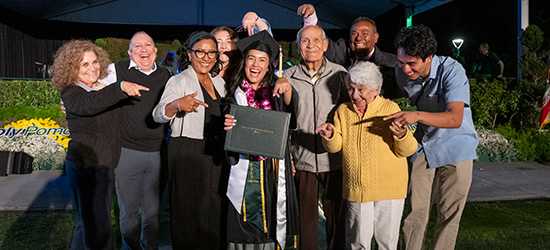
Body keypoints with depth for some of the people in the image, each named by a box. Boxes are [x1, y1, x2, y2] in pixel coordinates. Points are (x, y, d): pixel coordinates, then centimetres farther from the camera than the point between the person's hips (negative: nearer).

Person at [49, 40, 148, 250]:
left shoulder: (105, 88, 11)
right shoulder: (70, 92, -8)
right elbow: (88, 105, -32)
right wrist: (121, 88, -42)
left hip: (105, 165, 7)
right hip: (85, 166, -7)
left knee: (88, 221, 20)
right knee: (96, 225, -8)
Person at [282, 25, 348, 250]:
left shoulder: (340, 74, 2)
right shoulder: (288, 77, 3)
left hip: (335, 160, 0)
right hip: (302, 160, 1)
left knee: (337, 217, 10)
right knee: (305, 217, 10)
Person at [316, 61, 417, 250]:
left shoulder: (391, 109, -5)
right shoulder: (343, 110, 6)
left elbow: (406, 151, -7)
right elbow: (335, 147, 3)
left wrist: (401, 135, -28)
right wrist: (331, 136, -18)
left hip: (389, 189, -2)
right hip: (356, 190, 2)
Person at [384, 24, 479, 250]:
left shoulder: (452, 71, -24)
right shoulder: (401, 72, -7)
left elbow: (455, 118, -37)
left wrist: (417, 115, -50)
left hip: (454, 146, -3)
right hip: (422, 146, 4)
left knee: (449, 213, 5)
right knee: (416, 210, 1)